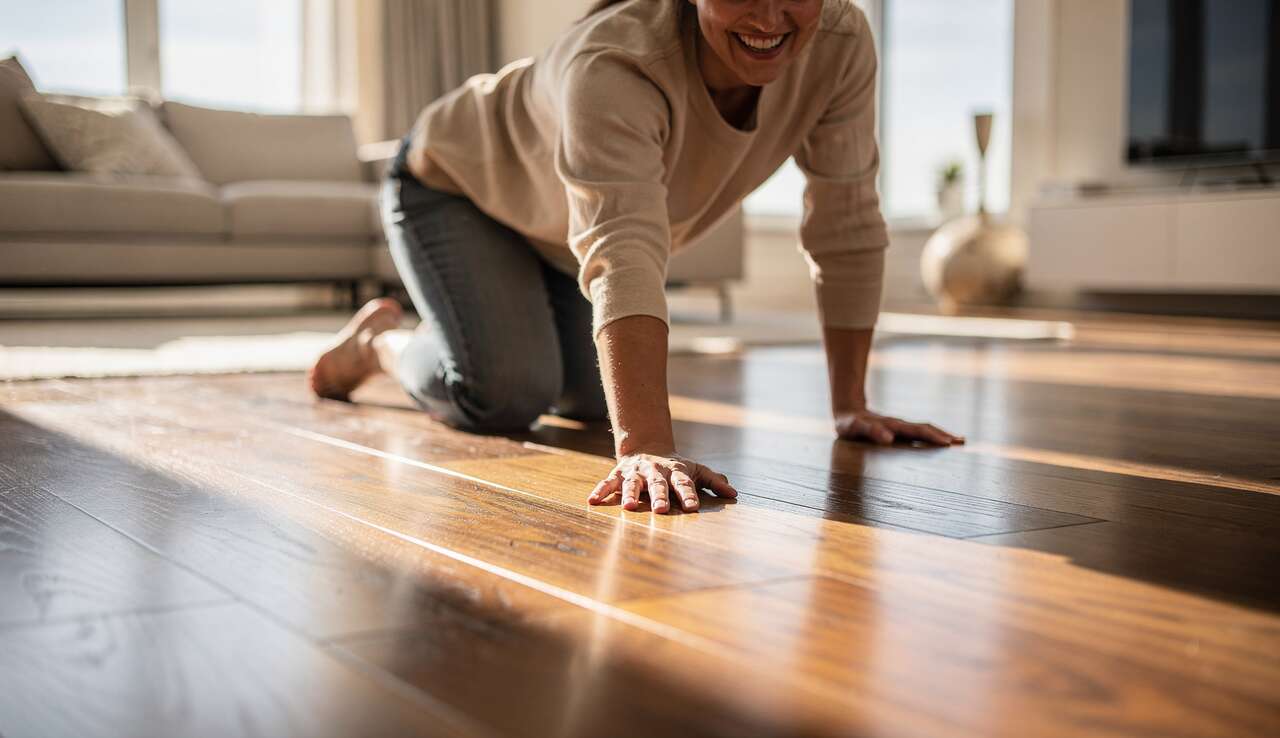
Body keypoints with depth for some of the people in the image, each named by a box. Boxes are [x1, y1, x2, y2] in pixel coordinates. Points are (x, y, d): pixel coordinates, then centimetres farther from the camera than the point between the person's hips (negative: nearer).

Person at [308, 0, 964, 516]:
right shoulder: (613, 66, -42)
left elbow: (848, 226, -20)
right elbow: (625, 256, -54)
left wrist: (850, 405, -21)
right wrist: (645, 446, -64)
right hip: (459, 185, -5)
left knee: (596, 399, 8)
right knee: (500, 397, -21)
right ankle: (379, 339, 11)